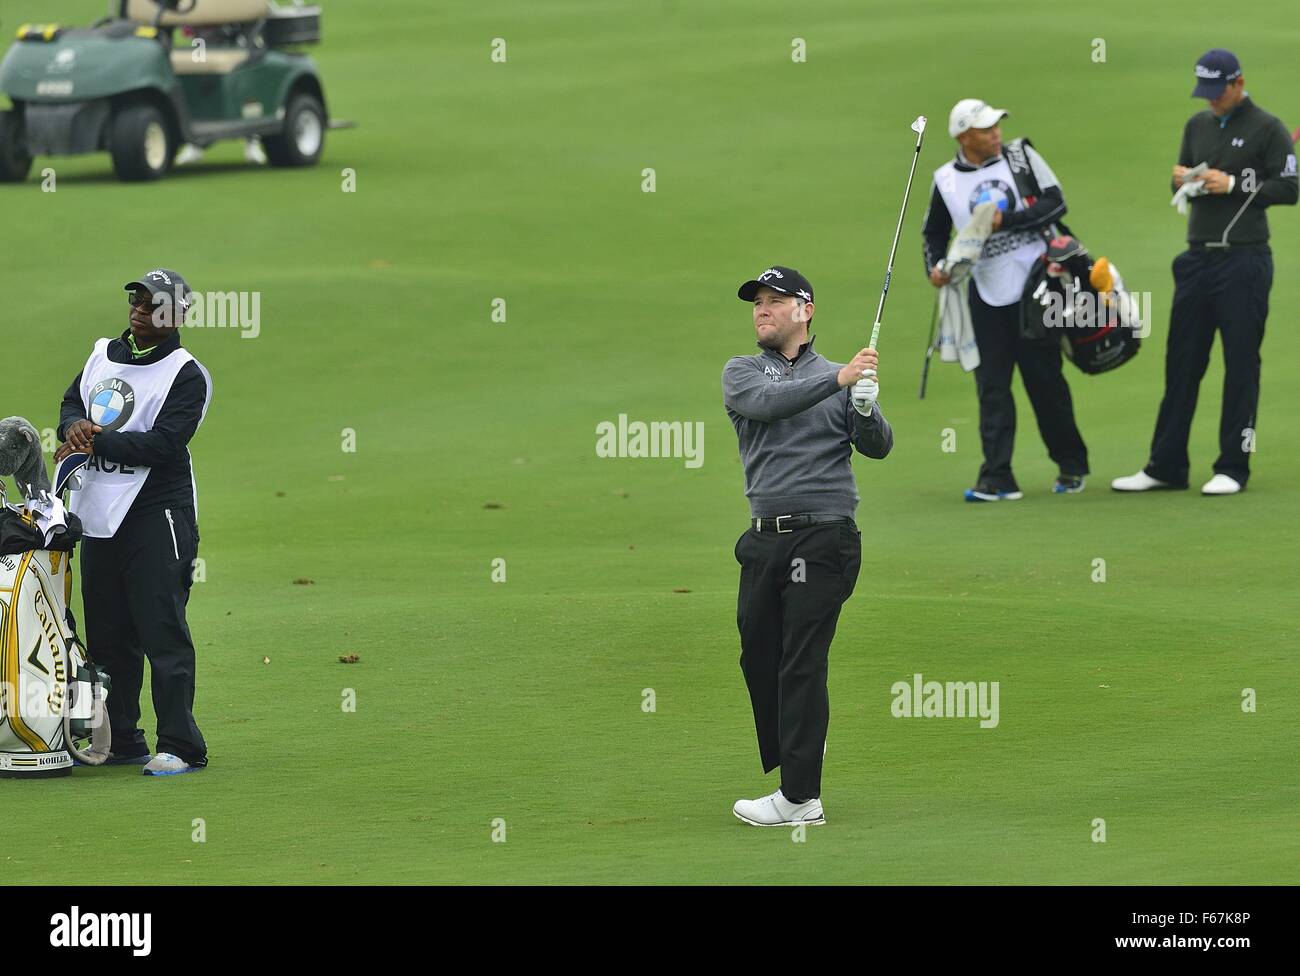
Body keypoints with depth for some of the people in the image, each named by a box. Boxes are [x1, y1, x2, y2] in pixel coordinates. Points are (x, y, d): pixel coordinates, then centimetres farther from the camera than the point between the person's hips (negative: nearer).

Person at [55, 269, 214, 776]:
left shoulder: (186, 375, -8)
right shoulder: (103, 354, 14)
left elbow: (162, 444, -18)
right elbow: (72, 402, 19)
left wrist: (95, 441, -17)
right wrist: (75, 426, -5)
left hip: (157, 513, -7)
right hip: (99, 517, 7)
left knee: (162, 631, -11)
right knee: (107, 634, 12)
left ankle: (181, 747, -10)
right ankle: (121, 740, 21)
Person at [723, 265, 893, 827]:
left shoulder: (839, 377, 9)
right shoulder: (741, 373, 10)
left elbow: (878, 447, 0)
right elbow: (765, 403, -13)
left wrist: (865, 407, -21)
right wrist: (838, 382, -24)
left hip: (823, 538, -3)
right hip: (764, 540, 3)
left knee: (802, 665, -7)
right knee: (758, 658, 8)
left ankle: (800, 797, -8)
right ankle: (790, 756, 28)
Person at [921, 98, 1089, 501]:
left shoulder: (1021, 157, -2)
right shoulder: (946, 180, 3)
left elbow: (1055, 203, -11)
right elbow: (934, 232, 16)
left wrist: (1006, 220, -20)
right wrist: (935, 267, -3)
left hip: (1033, 283, -2)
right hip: (985, 292, 2)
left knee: (1044, 377, 4)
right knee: (992, 385, -3)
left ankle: (1071, 467, 18)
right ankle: (997, 478, -4)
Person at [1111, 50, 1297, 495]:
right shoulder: (1197, 125, 15)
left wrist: (1232, 184, -15)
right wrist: (1182, 180, -1)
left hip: (1244, 260, -6)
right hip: (1198, 258, 6)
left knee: (1241, 365, -2)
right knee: (1181, 363, 7)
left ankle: (1233, 468, 2)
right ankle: (1166, 466, 12)